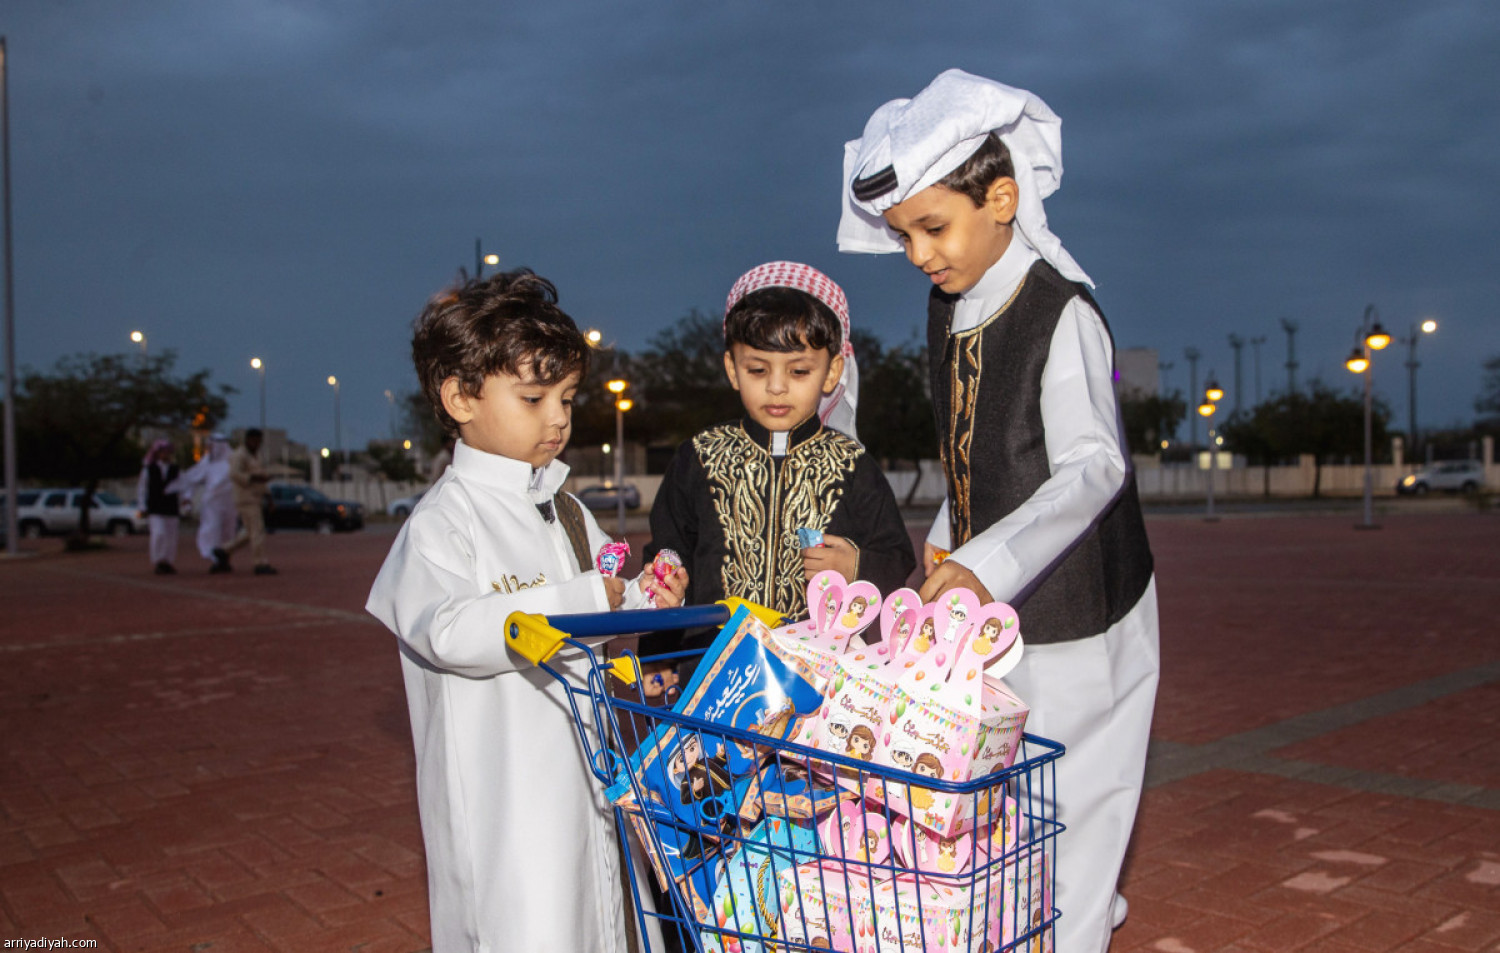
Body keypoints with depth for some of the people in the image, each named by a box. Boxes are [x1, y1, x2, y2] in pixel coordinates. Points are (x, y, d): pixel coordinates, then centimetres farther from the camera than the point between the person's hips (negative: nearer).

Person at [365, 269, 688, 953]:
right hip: (498, 789, -7)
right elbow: (447, 632, -28)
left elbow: (604, 605, 18)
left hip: (580, 771, 8)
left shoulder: (564, 511, 12)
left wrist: (644, 599, -5)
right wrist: (581, 601, -29)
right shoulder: (441, 522, -13)